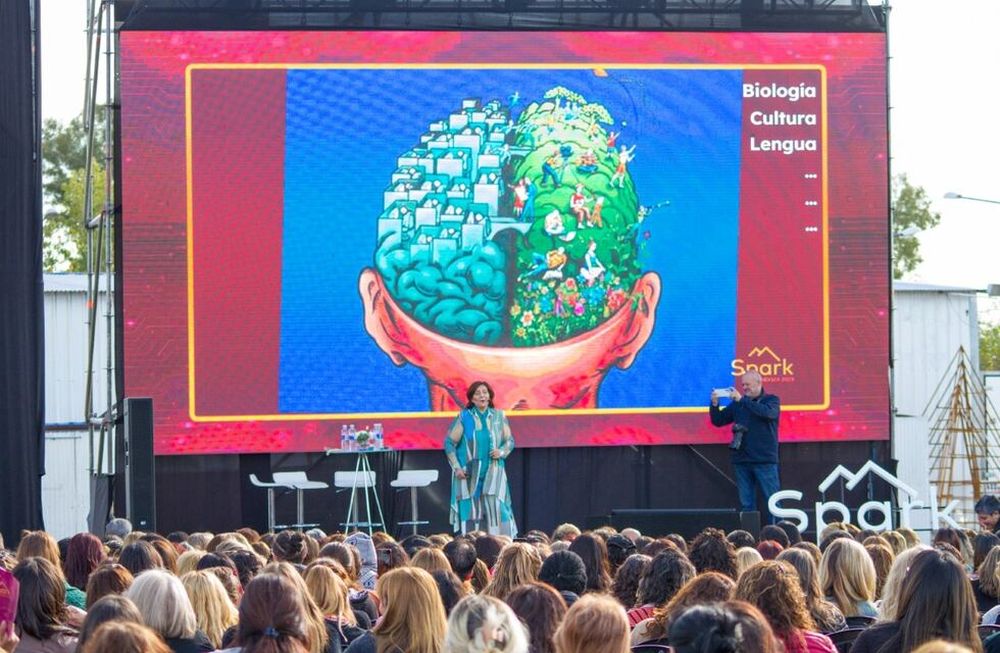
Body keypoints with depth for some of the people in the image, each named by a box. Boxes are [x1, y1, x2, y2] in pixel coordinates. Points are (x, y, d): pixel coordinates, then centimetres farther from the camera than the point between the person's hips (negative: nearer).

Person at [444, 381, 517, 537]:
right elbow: (449, 443, 2)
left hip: (493, 471, 1)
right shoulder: (464, 417, 0)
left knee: (496, 509, -11)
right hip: (469, 473, -1)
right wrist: (456, 467, -6)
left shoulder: (499, 416, 7)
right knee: (471, 512, -2)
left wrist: (502, 452, -10)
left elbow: (510, 440, 12)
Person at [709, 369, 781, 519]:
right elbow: (718, 421, 13)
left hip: (765, 461, -4)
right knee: (746, 504, 5)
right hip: (741, 461, 4)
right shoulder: (737, 403, 13)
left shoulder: (772, 400, 3)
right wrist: (714, 404, -5)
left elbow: (767, 412, -19)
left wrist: (742, 400, -20)